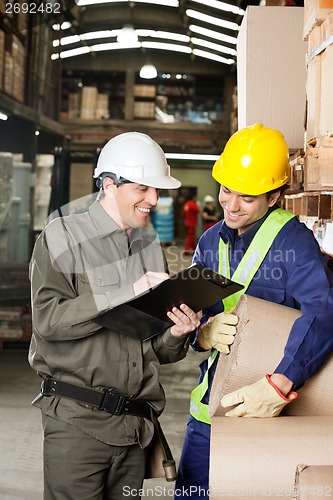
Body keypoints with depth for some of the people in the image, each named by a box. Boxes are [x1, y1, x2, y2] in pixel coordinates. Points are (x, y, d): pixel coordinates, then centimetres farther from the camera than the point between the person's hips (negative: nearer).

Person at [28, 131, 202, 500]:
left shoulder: (151, 249, 15)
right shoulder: (64, 236, -1)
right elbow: (48, 319, -16)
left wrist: (176, 335, -5)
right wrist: (128, 294, -18)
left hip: (135, 423, 5)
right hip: (77, 419, -5)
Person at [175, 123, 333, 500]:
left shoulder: (293, 241, -15)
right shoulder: (211, 242, 7)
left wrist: (279, 386, -41)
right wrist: (203, 333, -21)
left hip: (266, 412, -6)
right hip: (209, 405, 6)